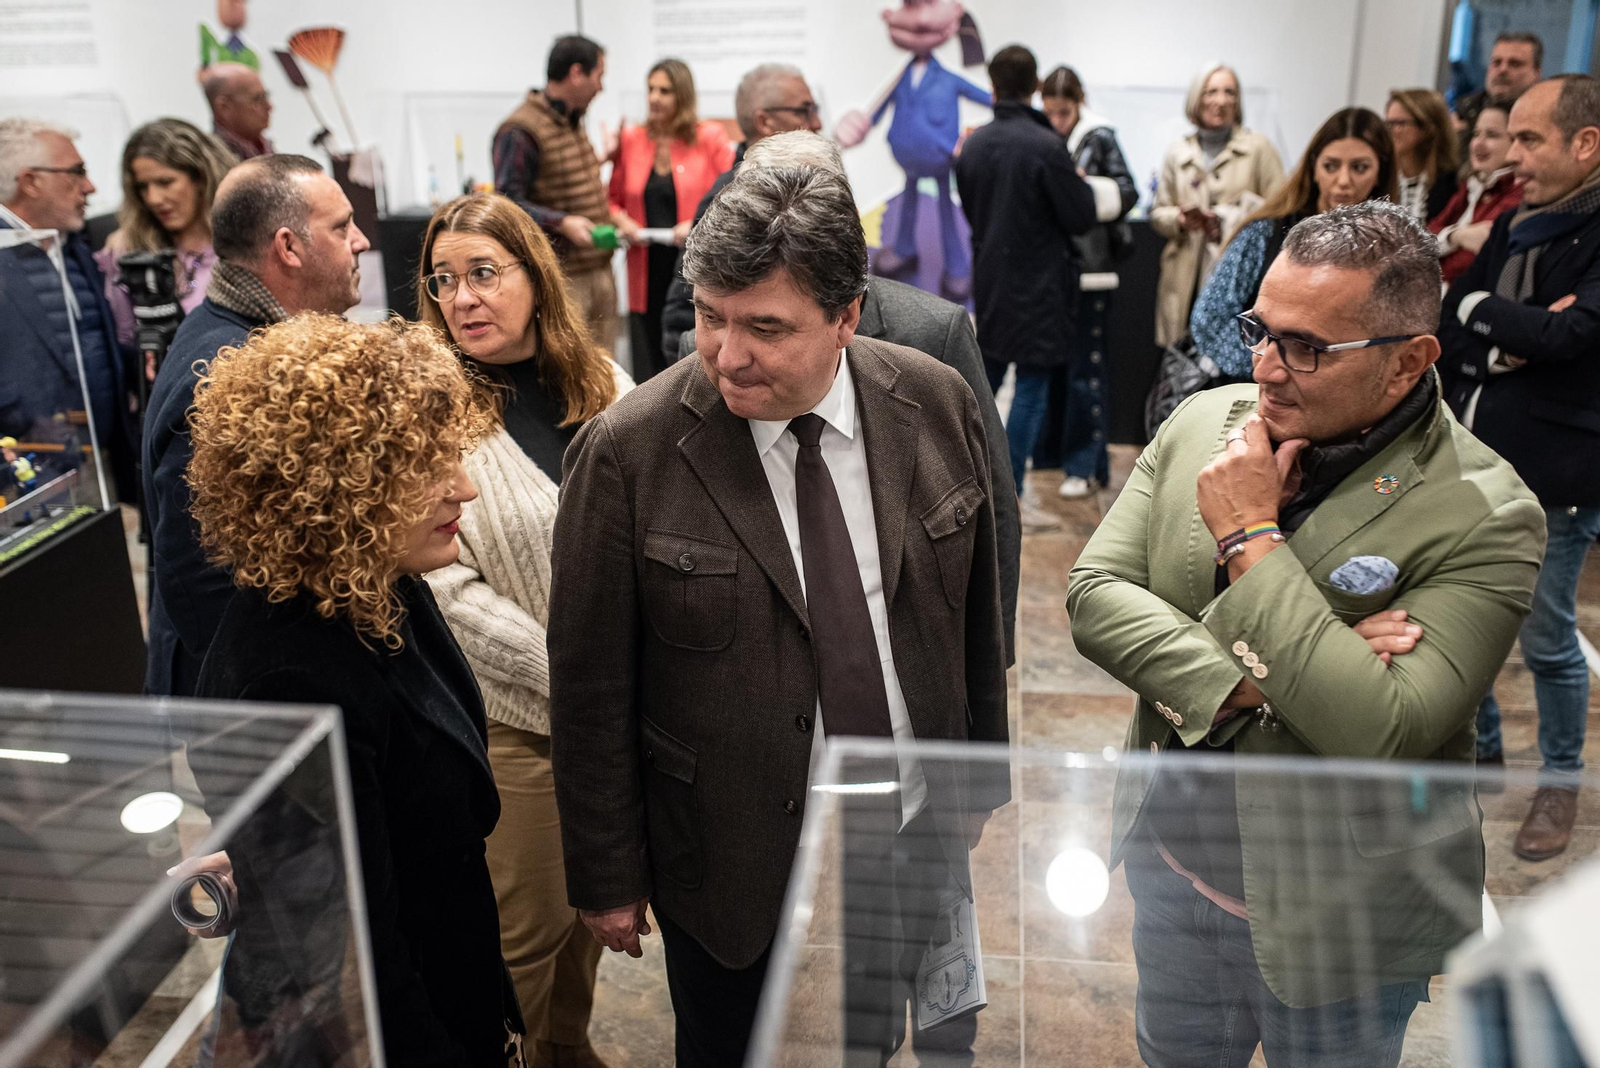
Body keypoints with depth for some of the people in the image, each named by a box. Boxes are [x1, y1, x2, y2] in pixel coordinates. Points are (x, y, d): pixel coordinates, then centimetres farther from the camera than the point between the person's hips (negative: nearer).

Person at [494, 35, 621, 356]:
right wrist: (561, 223, -27)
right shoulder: (521, 130, -12)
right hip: (560, 278, -9)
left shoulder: (573, 122, 19)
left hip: (599, 269, 9)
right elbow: (508, 202, -18)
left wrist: (608, 216, 18)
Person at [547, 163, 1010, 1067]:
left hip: (921, 826, 3)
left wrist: (982, 778, 10)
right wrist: (608, 878, -4)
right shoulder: (626, 452, -19)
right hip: (731, 854, -2)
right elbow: (591, 692, -11)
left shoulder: (937, 404, -9)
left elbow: (976, 615, 2)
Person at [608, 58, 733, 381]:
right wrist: (621, 221, -2)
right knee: (648, 370, 4)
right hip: (647, 273, 3)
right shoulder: (631, 139, 10)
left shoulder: (710, 138, 0)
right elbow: (614, 199, 19)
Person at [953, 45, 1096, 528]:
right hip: (1038, 285, -6)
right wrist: (1077, 181, 5)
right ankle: (1010, 497, 4)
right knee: (1031, 387, 1)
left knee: (986, 378, 18)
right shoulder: (1047, 146, -17)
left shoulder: (973, 145, 1)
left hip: (988, 281, 6)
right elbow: (1081, 218, -10)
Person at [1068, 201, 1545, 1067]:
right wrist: (1247, 679, -25)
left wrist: (1251, 536, -27)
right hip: (1172, 860, 4)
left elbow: (1381, 733, -32)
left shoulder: (1483, 517, -22)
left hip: (1337, 924, -4)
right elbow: (1093, 594, -11)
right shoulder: (1204, 422, -6)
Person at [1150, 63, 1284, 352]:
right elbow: (1157, 214, 18)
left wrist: (1230, 219, -12)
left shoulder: (1258, 148, 6)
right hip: (1186, 280, 3)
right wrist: (1181, 219, -4)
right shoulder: (1177, 153, 14)